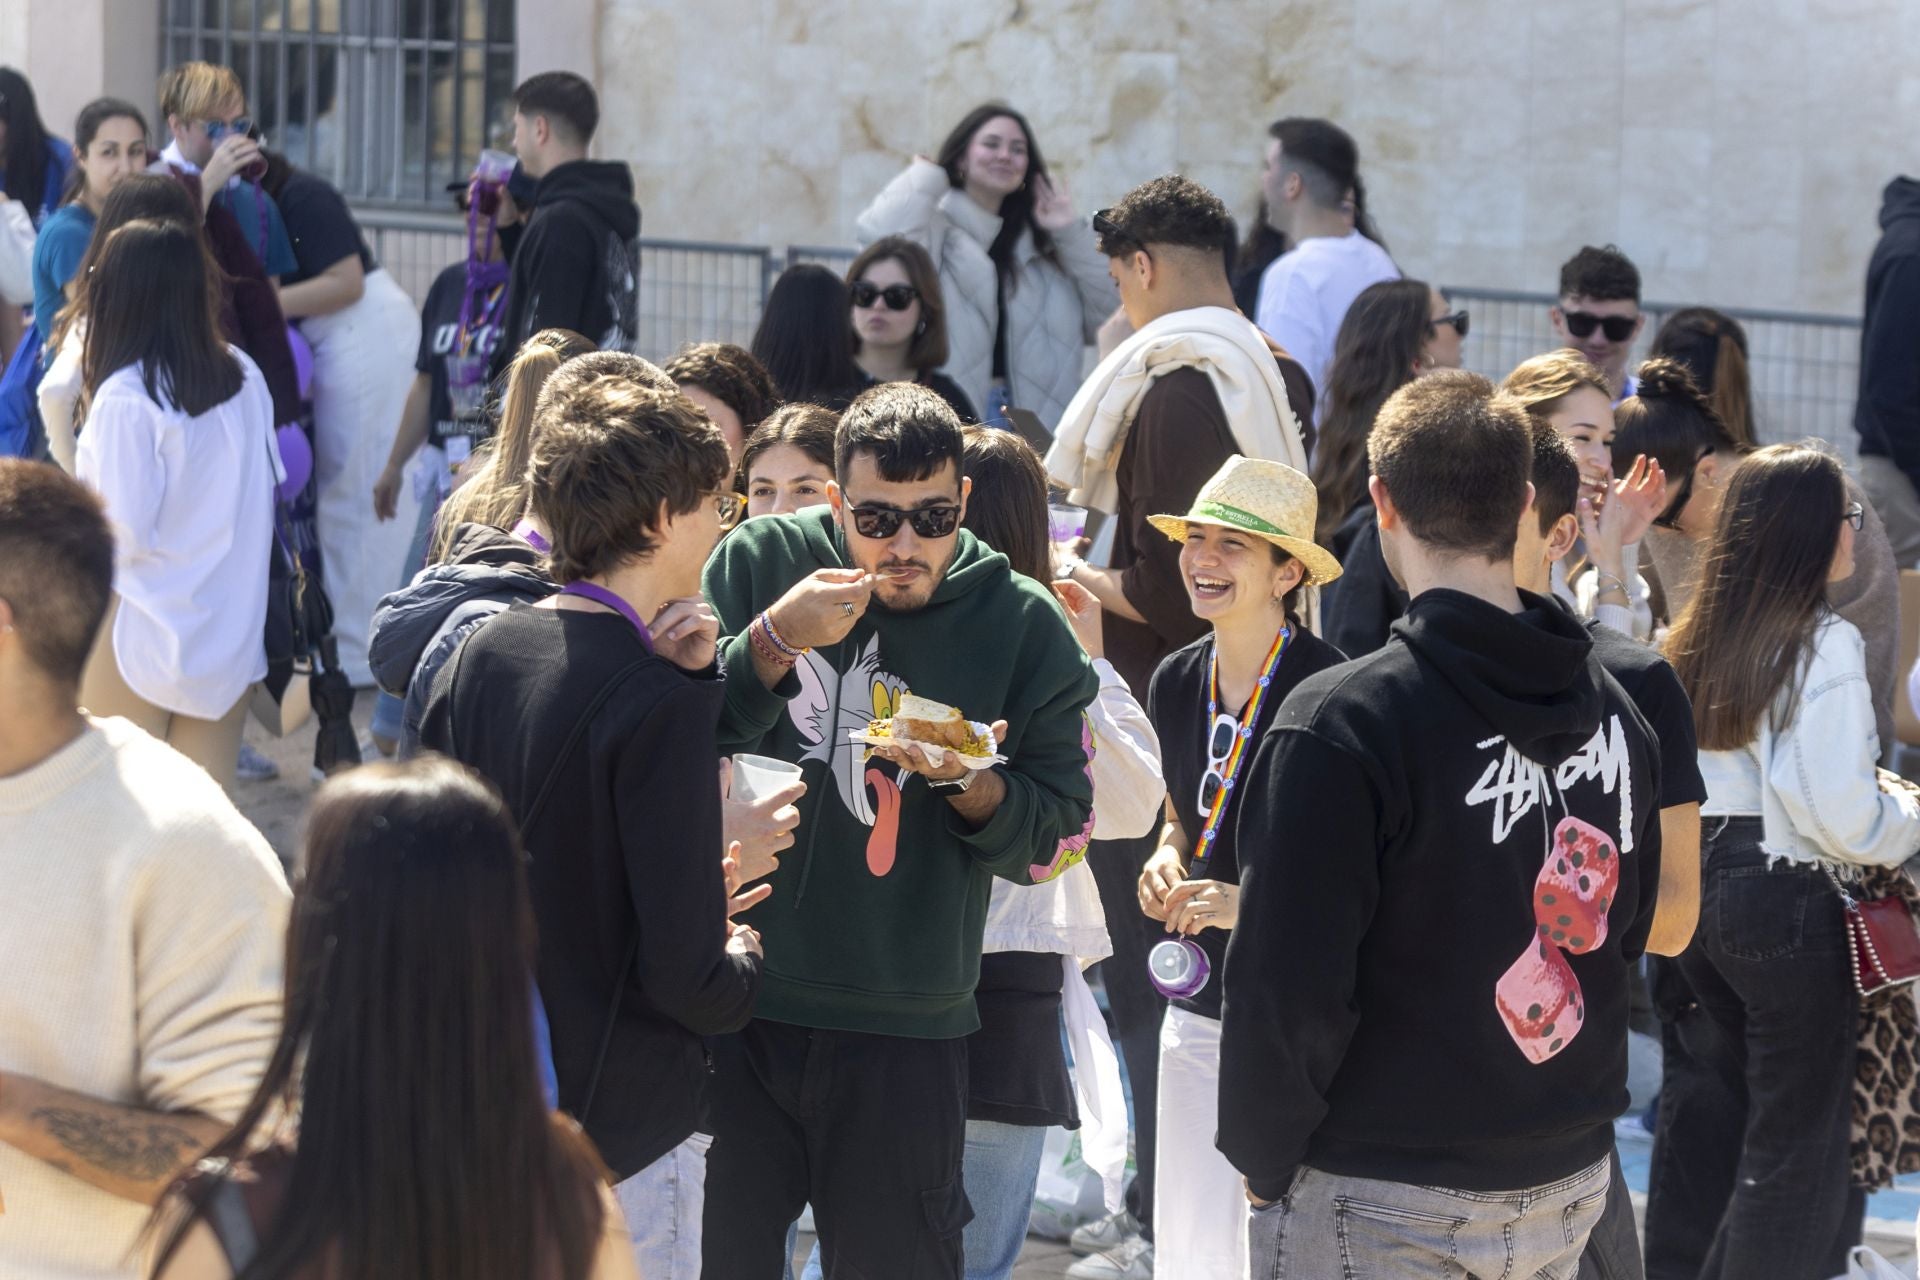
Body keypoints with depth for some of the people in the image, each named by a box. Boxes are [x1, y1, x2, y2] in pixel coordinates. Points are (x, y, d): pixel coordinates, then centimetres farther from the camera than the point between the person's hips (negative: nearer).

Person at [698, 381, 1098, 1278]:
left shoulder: (1023, 624, 1)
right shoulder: (759, 561, -1)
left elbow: (1052, 833, 2)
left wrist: (968, 783, -17)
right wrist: (774, 642, -18)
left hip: (907, 1033, 0)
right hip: (735, 1005, 0)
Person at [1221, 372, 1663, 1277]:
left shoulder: (1338, 726, -18)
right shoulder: (1615, 712, 4)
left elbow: (1286, 990, -19)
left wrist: (1262, 1158, -5)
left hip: (1379, 1204, -6)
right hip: (1572, 1187, 6)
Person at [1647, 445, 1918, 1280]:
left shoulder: (1693, 639, 4)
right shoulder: (1825, 646, -16)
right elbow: (1844, 817, -19)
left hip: (1692, 888, 7)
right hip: (1786, 902, -7)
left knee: (1709, 1103, 18)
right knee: (1797, 1133, 5)